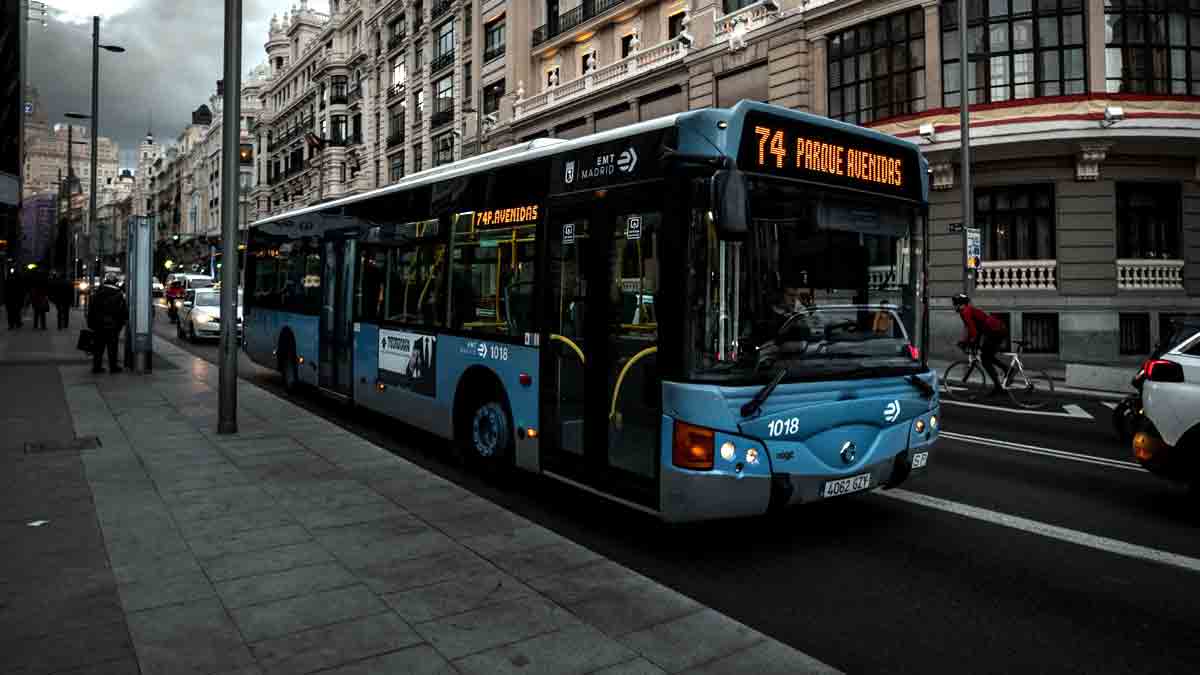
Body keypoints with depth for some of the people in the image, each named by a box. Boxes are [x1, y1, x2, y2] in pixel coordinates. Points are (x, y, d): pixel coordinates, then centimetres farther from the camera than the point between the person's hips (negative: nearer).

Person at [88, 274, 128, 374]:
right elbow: (125, 311, -8)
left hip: (99, 325, 4)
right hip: (113, 326, -4)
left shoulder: (96, 293, 3)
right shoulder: (119, 294, -9)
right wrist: (121, 322, 6)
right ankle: (113, 367, 7)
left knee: (99, 346, 11)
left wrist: (91, 324, 11)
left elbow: (90, 310, 6)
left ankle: (96, 366, 13)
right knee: (112, 347, 3)